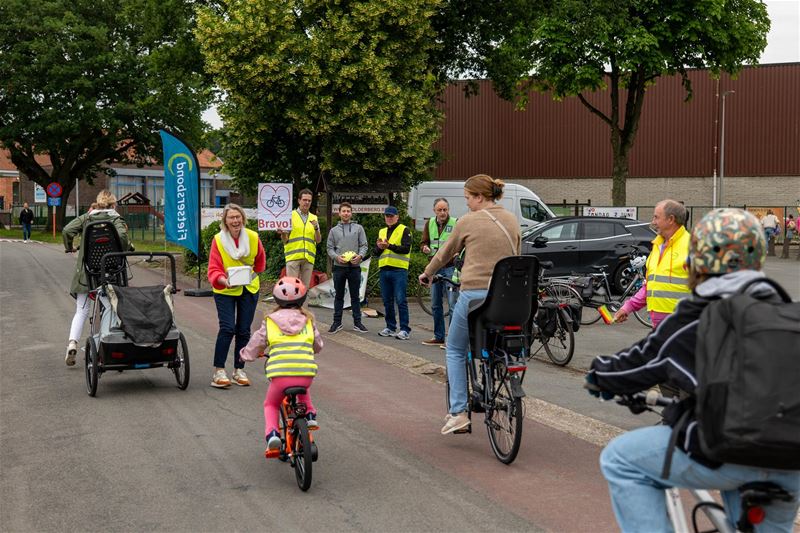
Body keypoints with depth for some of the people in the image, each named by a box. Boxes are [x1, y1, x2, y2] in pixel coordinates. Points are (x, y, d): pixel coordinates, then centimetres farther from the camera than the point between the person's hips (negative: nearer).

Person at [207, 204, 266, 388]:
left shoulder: (253, 237, -5)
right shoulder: (218, 240, -12)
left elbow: (260, 260, 15)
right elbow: (213, 270, -16)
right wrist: (224, 281, -33)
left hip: (249, 289, 3)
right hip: (225, 291, -3)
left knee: (244, 330, 7)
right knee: (227, 328, -15)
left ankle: (239, 371, 18)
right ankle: (218, 372, -10)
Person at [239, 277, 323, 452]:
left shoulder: (270, 322, 9)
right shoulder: (308, 321, 13)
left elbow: (252, 350, 14)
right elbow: (318, 346, 26)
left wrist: (244, 354, 37)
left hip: (279, 375, -2)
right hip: (306, 375, 2)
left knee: (271, 405, 23)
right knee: (302, 389, 39)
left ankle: (272, 433, 0)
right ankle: (310, 415, 24)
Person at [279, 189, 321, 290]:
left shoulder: (314, 218, 14)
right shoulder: (290, 215, 4)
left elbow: (318, 240, 8)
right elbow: (285, 239, 3)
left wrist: (316, 228, -10)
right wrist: (283, 234, -20)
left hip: (308, 257, 4)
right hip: (293, 256, -4)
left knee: (305, 287, 5)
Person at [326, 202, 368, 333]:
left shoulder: (358, 228, 7)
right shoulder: (334, 230, 9)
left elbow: (364, 245, 4)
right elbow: (330, 248, 6)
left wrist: (360, 255, -15)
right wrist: (337, 257, -12)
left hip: (354, 267, 0)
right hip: (339, 266, 0)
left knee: (355, 296, 5)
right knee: (339, 296, 6)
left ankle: (357, 322, 10)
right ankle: (337, 322, 12)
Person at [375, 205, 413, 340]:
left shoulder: (404, 230, 1)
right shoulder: (382, 232, 19)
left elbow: (406, 248, -13)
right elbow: (376, 253, 15)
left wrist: (390, 246, -22)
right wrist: (379, 247, -7)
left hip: (399, 270, -6)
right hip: (384, 270, 6)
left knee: (401, 301, -8)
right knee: (387, 301, 10)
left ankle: (405, 330, -6)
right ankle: (390, 328, 18)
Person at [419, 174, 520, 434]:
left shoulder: (469, 221, -4)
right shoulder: (512, 220, 9)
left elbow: (446, 253, 8)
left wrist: (426, 273, 25)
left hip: (475, 293, -4)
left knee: (455, 350, 10)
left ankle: (458, 411, 2)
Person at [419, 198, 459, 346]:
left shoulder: (456, 223, -6)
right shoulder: (430, 224, 9)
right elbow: (424, 242, 18)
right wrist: (425, 248, -4)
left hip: (450, 268, -6)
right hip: (434, 268, 6)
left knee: (453, 304, -8)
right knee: (435, 305, 12)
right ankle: (438, 337, 22)